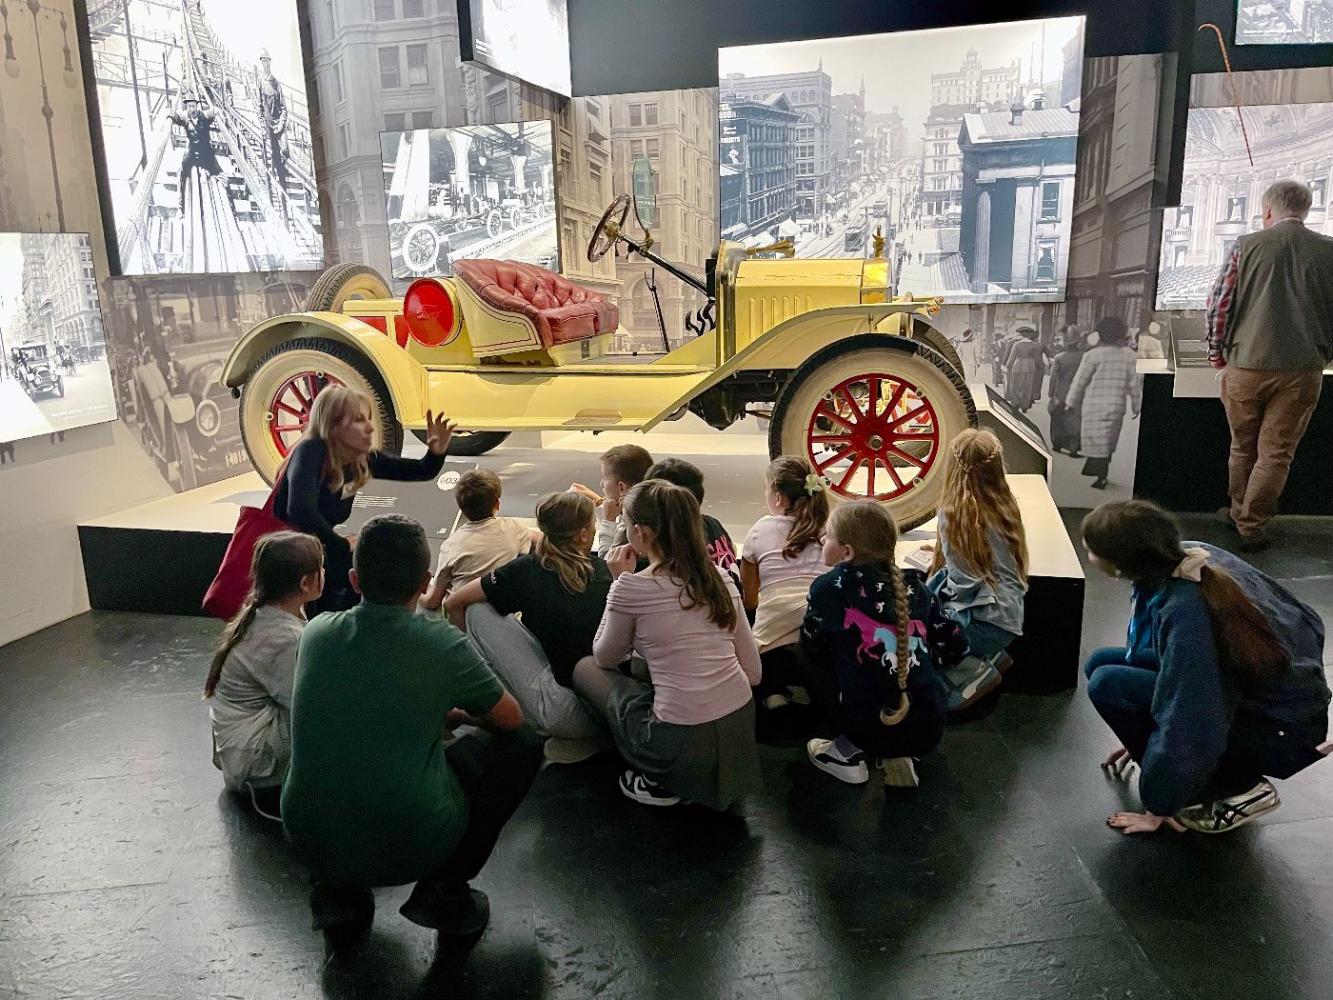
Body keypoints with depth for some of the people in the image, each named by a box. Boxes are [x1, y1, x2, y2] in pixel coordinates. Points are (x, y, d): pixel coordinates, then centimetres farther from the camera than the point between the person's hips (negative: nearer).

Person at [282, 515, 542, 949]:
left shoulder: (317, 632, 0)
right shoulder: (443, 644, -12)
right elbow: (511, 719, 5)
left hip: (310, 843, 5)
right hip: (412, 847, -4)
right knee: (522, 744, 12)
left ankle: (337, 890, 20)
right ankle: (445, 892, 9)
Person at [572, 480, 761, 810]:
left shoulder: (632, 587, -12)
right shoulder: (719, 578, 4)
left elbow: (605, 659, 6)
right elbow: (753, 671, 7)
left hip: (683, 746, -6)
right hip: (742, 729, 6)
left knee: (585, 669, 17)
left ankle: (658, 781, 11)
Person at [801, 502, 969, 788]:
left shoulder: (830, 587, -7)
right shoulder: (914, 585, 6)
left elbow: (811, 644, 7)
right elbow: (954, 648, 10)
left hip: (872, 729, -4)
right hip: (930, 731, 4)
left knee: (813, 658, 14)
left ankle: (847, 754, 12)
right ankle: (900, 757, 13)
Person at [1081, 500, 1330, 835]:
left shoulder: (1186, 613, -34)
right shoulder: (1189, 556, -9)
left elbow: (1189, 726, -27)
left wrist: (1158, 808, -11)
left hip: (1282, 732, -8)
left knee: (1109, 684, -19)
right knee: (1101, 663, 2)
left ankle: (1234, 789, -4)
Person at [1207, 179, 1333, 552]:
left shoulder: (1246, 246, -3)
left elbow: (1218, 305, -2)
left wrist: (1217, 353, 11)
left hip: (1246, 365, 0)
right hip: (1303, 369, 0)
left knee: (1242, 447, 17)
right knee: (1276, 452, 8)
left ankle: (1238, 512, 32)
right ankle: (1252, 526, 11)